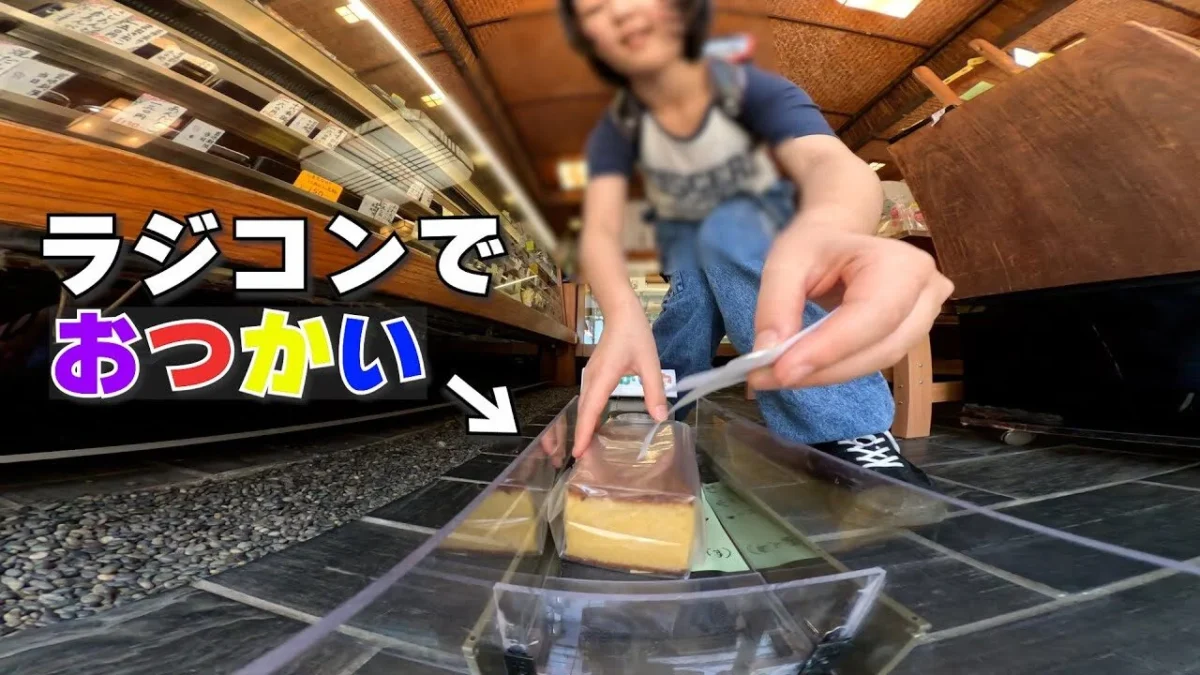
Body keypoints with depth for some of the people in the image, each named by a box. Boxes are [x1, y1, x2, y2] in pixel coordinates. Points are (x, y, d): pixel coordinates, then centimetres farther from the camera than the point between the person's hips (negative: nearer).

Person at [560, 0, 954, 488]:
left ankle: (855, 443, -38)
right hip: (687, 246, 2)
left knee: (726, 230, -35)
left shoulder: (752, 89, -22)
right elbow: (599, 231, -33)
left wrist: (826, 227, -68)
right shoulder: (614, 131, -17)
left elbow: (829, 161, -41)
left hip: (766, 233, -1)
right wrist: (624, 314, -56)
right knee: (695, 283, -33)